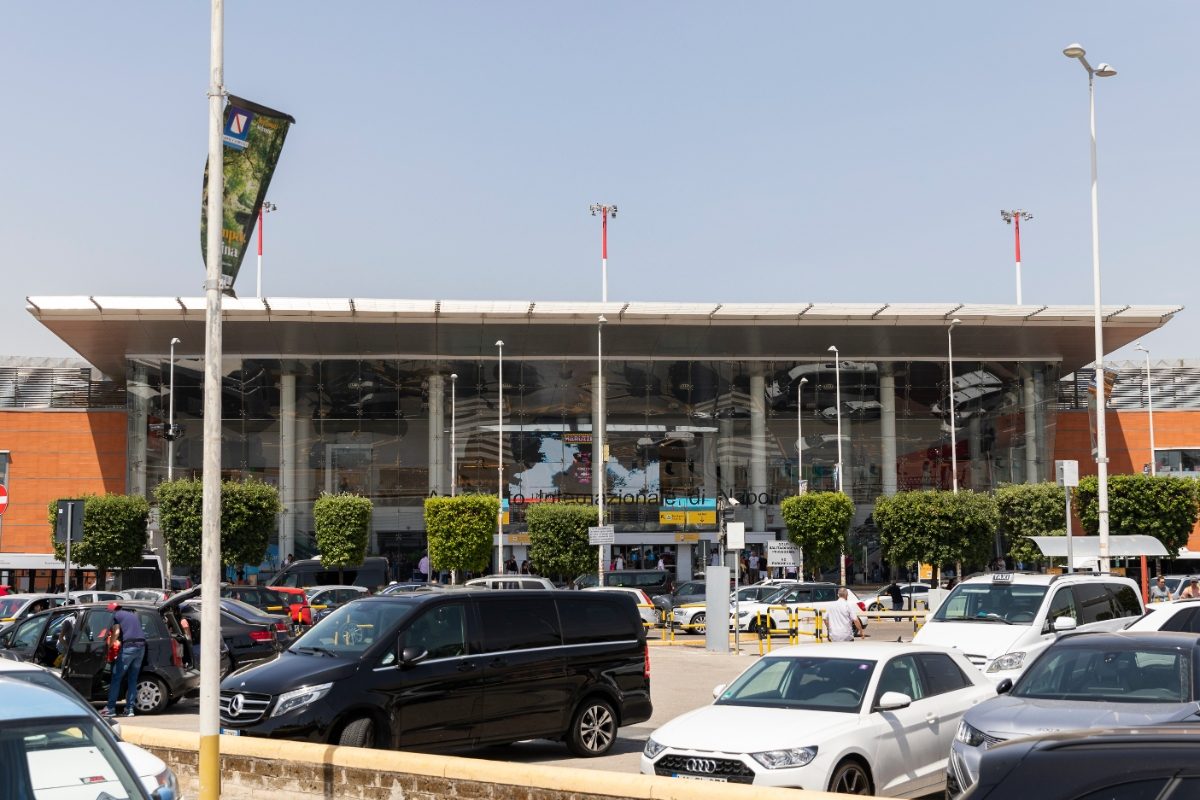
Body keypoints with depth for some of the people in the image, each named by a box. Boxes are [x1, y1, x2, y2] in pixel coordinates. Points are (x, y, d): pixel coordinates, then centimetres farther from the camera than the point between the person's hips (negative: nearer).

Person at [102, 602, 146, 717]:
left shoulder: (115, 615, 7)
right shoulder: (132, 615, 27)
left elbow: (116, 632, -8)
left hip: (129, 646, -6)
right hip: (141, 646, 6)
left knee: (116, 677, 0)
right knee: (133, 679, 11)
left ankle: (110, 708, -2)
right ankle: (130, 709, 9)